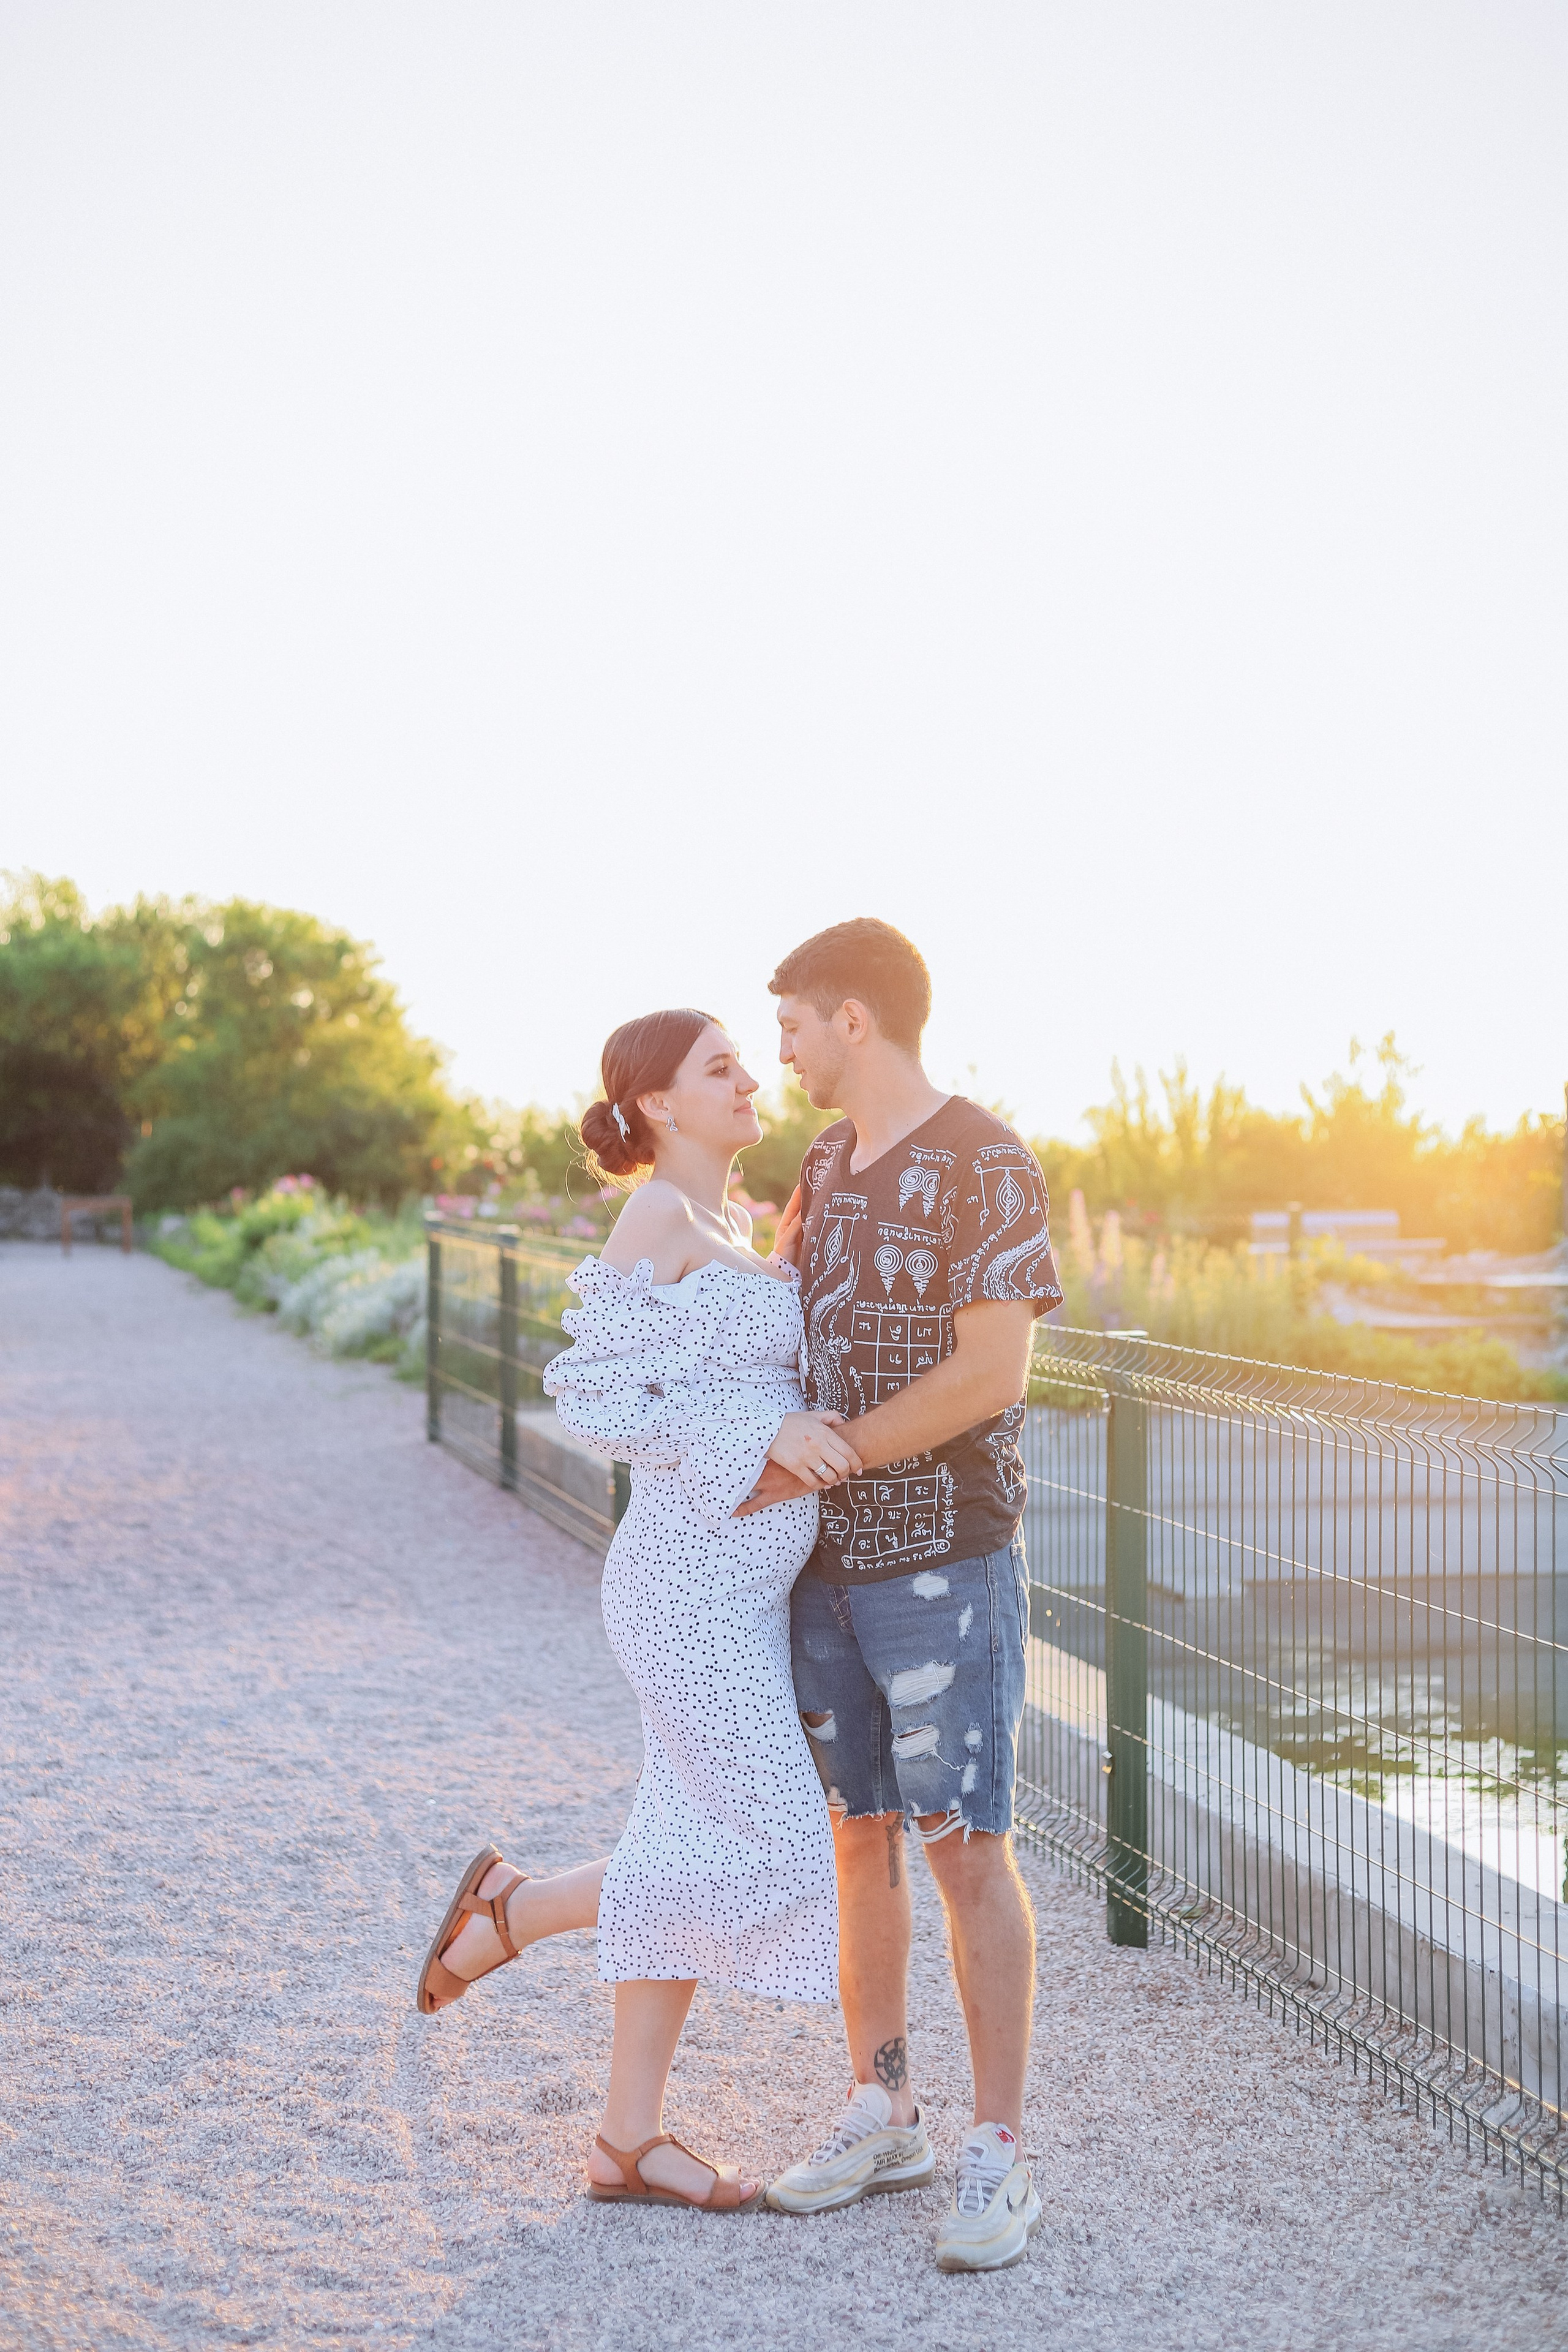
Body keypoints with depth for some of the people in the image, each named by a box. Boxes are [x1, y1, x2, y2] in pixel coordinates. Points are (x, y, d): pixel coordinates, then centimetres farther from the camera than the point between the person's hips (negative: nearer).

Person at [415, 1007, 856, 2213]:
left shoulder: (729, 1223, 15)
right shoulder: (658, 1219, -13)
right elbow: (599, 1401, -17)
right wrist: (765, 1431, -22)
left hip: (742, 1583, 9)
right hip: (694, 1583, -9)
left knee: (694, 1854, 10)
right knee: (774, 1856, -7)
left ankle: (631, 2141, 18)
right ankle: (510, 1910, 9)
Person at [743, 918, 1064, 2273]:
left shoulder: (989, 1166, -11)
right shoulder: (825, 1170, 12)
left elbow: (993, 1371, -19)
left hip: (947, 1562, -7)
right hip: (827, 1562, 7)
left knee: (964, 1847, -4)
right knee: (861, 1837, 11)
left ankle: (1000, 2155, 6)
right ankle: (882, 2119, 23)